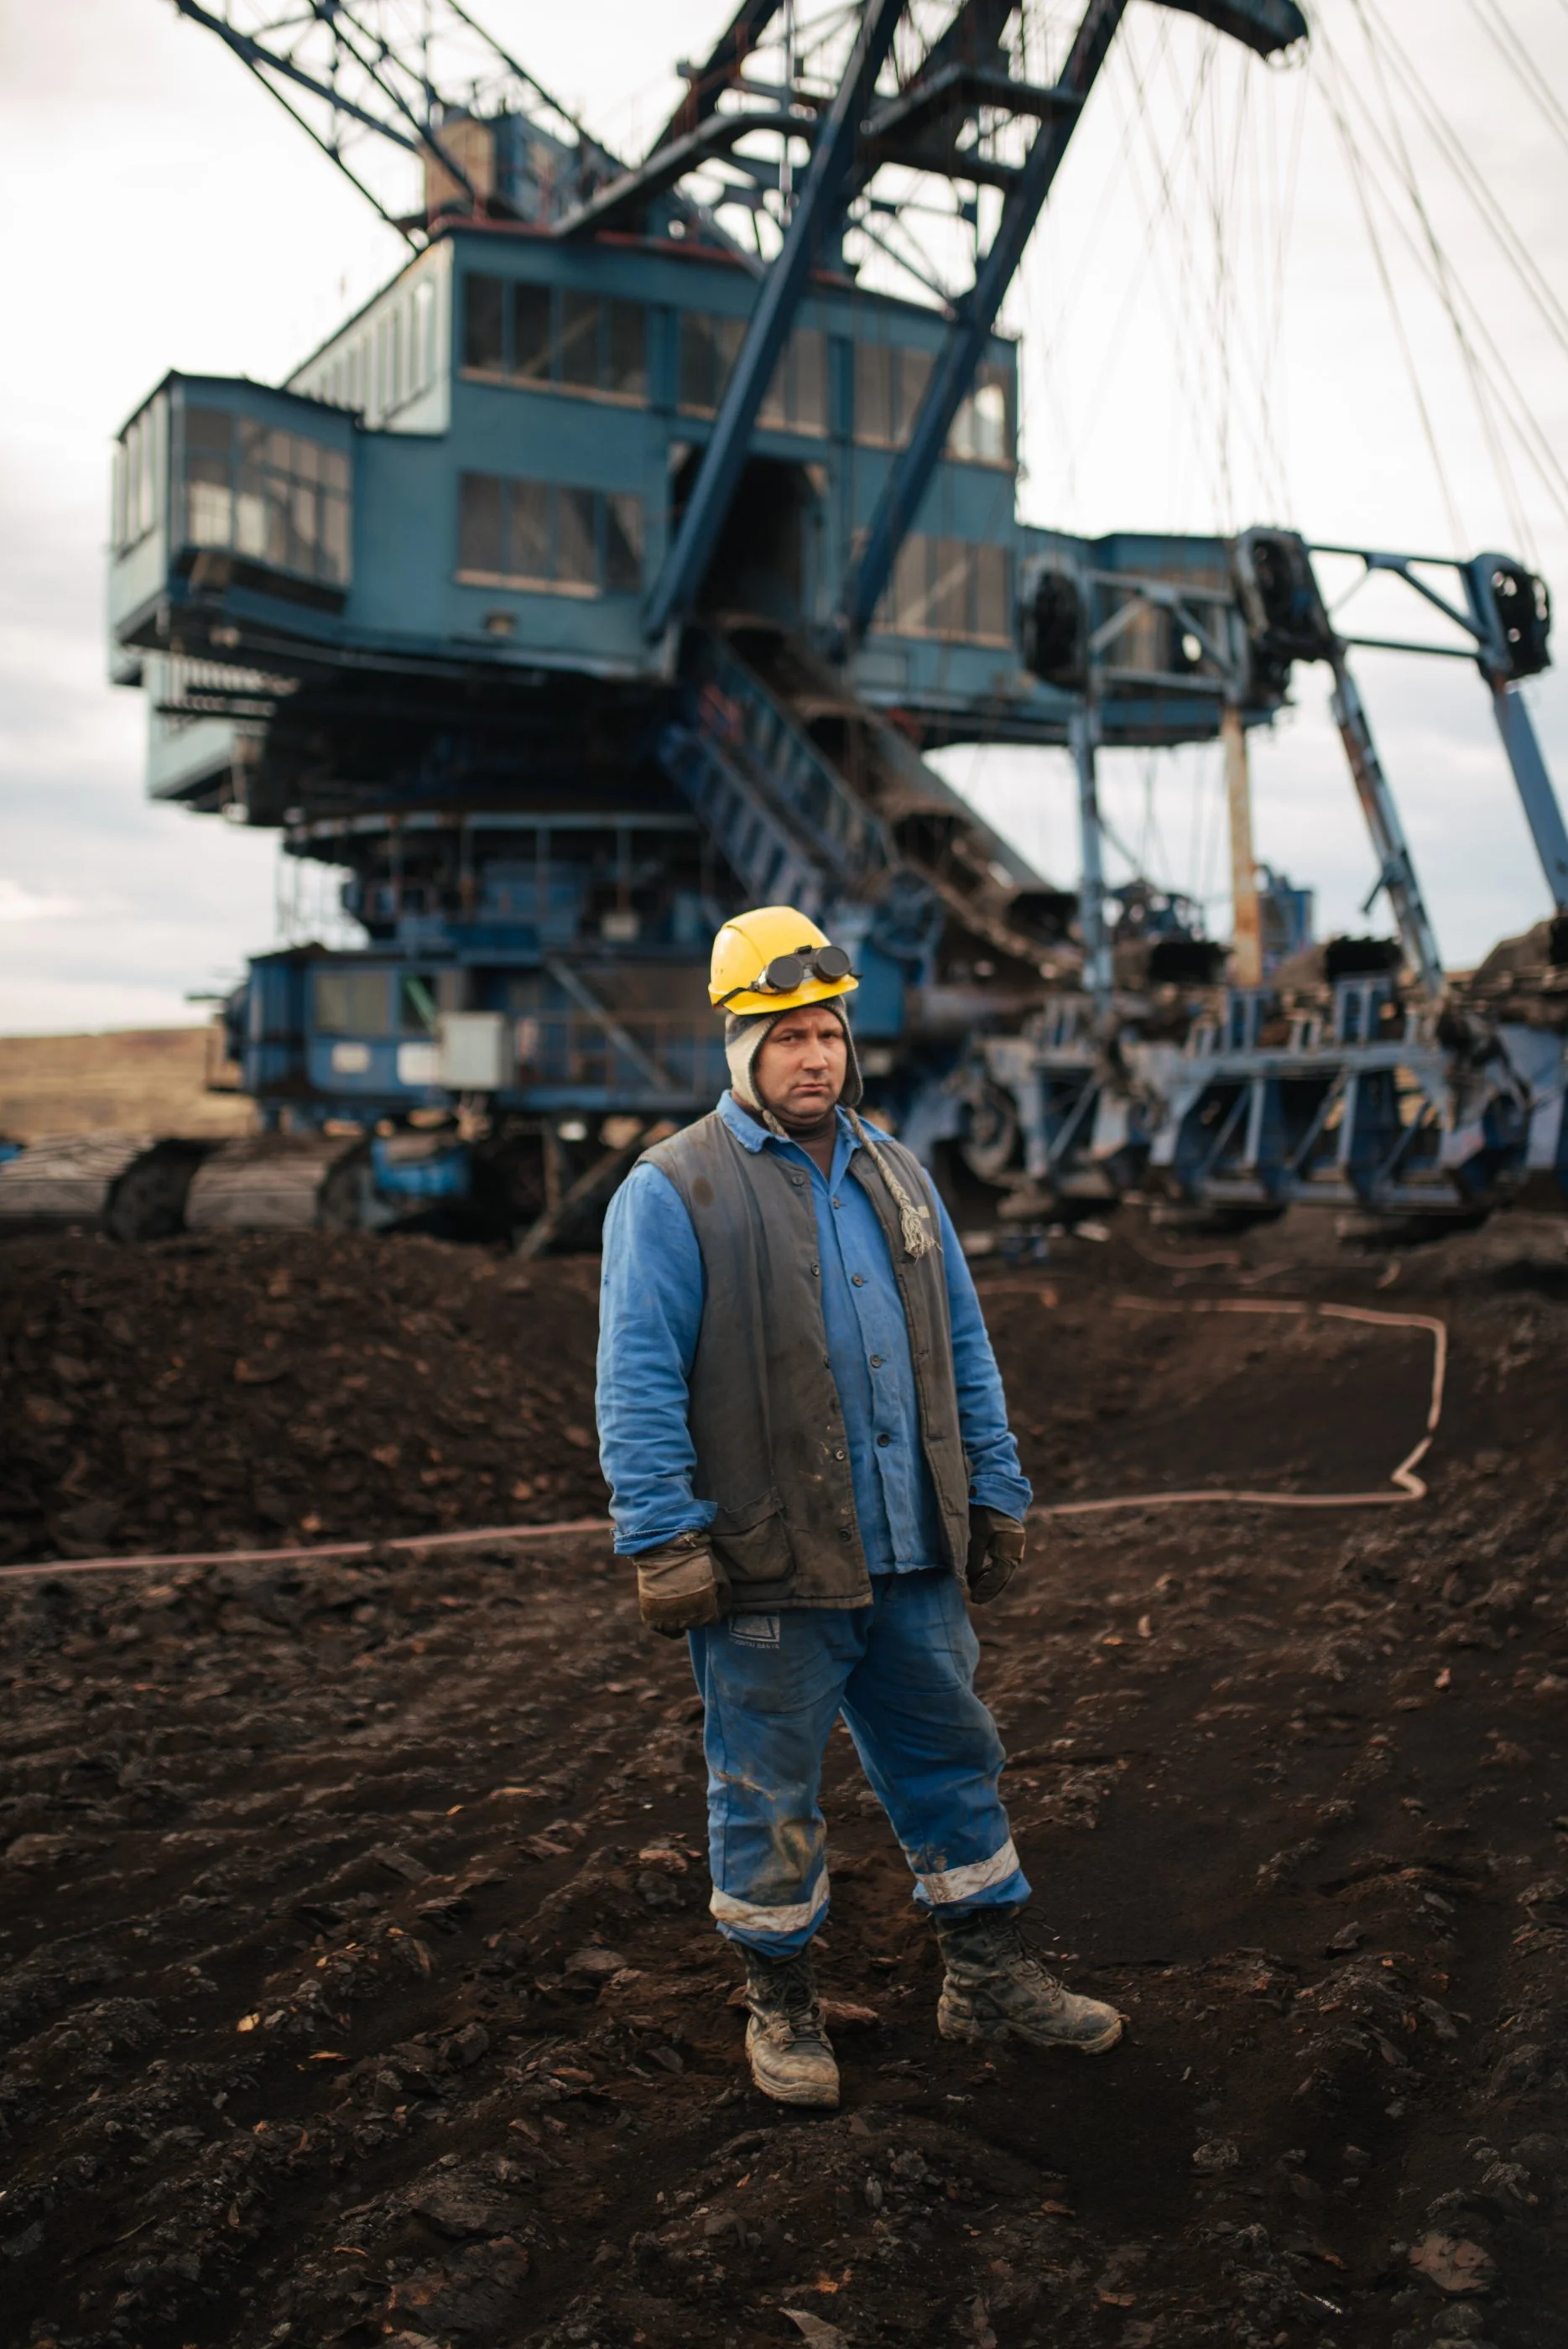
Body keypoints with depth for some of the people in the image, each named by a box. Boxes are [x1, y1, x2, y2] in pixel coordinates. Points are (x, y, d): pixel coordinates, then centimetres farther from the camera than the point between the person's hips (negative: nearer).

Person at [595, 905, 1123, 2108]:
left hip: (916, 1560, 6)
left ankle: (990, 1974, 32)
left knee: (954, 1759, 15)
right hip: (769, 1569, -5)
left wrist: (998, 1498, 13)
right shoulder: (672, 1192, -7)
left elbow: (965, 1351, 16)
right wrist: (664, 1540, -17)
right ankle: (783, 2003, 27)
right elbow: (639, 1383, -11)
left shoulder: (897, 1176, 12)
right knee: (770, 1793, 8)